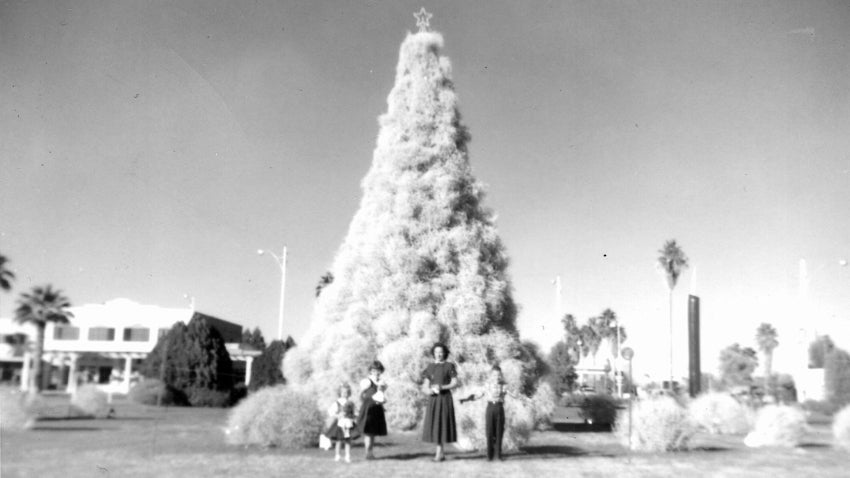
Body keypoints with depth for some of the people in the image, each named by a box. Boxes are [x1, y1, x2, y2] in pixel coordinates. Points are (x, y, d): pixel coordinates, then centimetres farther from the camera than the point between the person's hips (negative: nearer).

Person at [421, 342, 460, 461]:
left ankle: (439, 453, -6)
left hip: (445, 398, -4)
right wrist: (428, 390, -19)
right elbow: (426, 385, 5)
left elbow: (455, 384, -6)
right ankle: (441, 453, 13)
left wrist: (442, 387, -20)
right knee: (435, 425, 3)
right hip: (433, 399, 4)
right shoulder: (430, 367, 10)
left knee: (442, 424, -8)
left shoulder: (449, 366, -1)